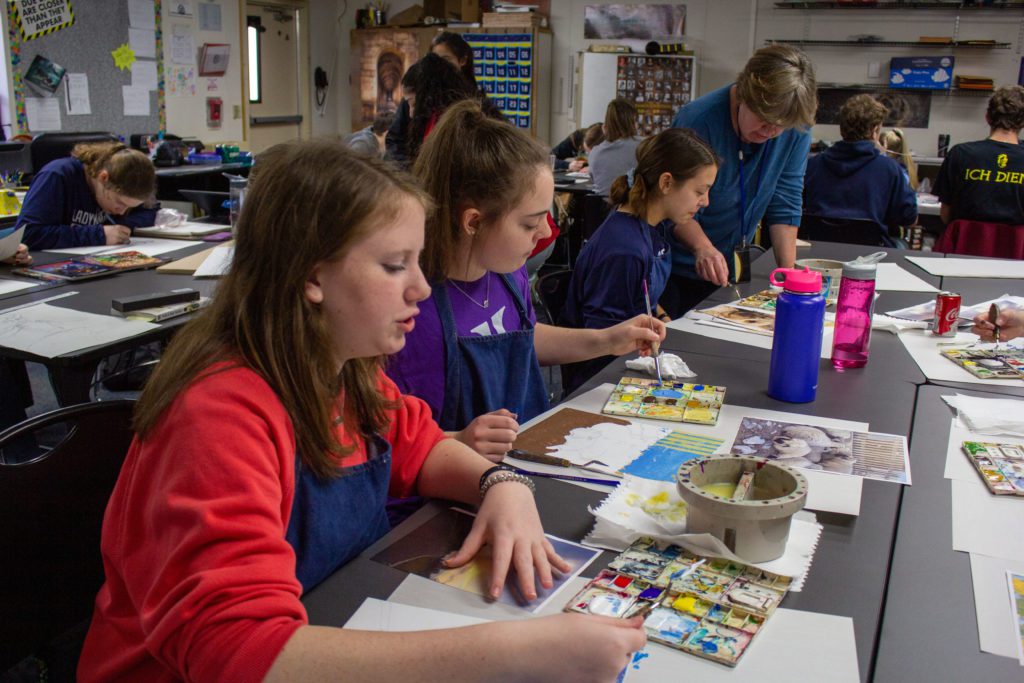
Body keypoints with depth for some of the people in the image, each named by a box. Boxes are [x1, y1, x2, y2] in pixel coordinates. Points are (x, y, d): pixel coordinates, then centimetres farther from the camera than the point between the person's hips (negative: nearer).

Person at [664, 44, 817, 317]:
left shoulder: (796, 130, -9)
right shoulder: (698, 121, -24)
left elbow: (785, 204, -5)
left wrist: (789, 273, -14)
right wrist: (702, 248, -38)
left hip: (728, 265, 5)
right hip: (675, 265, -4)